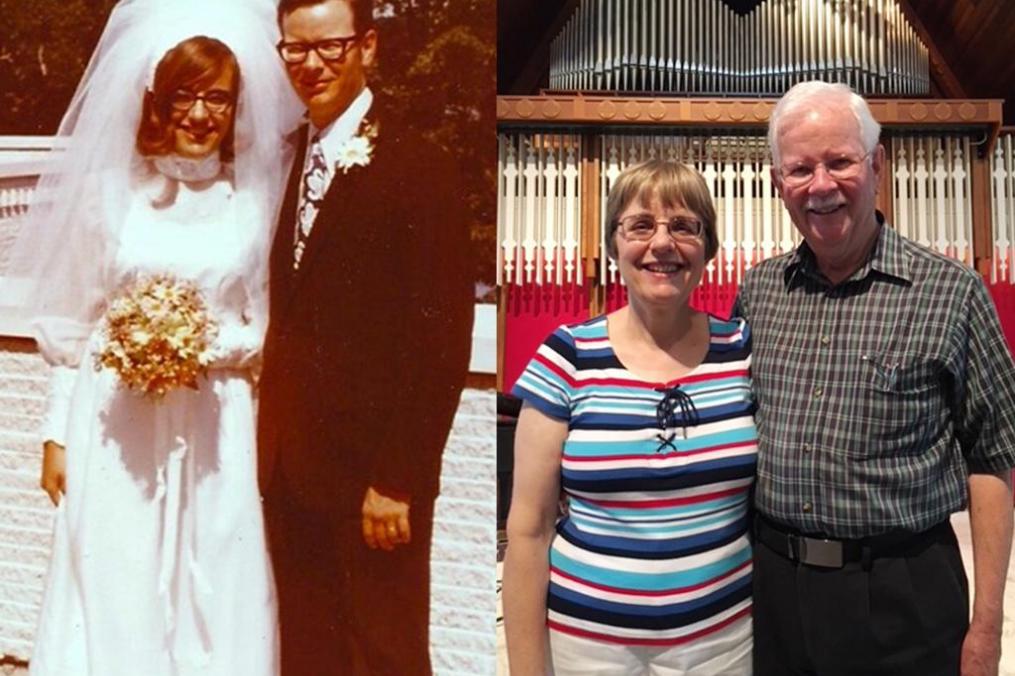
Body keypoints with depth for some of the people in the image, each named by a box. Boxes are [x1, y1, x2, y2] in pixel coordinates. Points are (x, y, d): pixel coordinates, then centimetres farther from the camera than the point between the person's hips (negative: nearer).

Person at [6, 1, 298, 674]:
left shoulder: (257, 202, 1)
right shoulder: (110, 191, 3)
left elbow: (269, 331, 3)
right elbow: (73, 326, 6)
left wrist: (209, 347, -15)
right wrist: (59, 434, 5)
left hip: (216, 432, 0)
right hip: (115, 429, 1)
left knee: (215, 601, 8)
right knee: (113, 601, 9)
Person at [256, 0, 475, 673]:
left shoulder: (414, 163, -12)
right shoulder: (291, 156, 11)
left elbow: (442, 340, -17)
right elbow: (289, 311, 12)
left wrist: (398, 479, -18)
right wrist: (270, 439, 6)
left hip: (370, 466, -6)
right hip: (291, 463, 7)